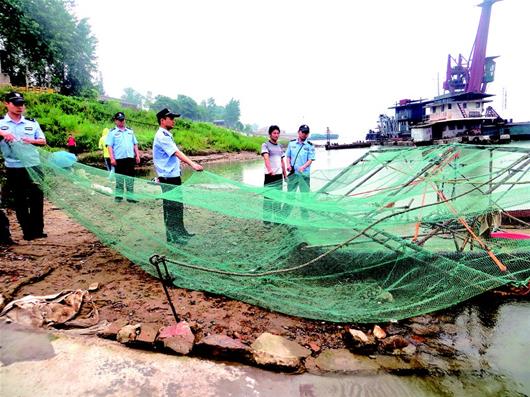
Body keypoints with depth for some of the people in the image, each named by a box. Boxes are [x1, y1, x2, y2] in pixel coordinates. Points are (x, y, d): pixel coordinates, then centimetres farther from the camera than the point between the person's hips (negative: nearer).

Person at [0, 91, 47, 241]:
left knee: (37, 198, 4)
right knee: (20, 201, 6)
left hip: (34, 166, 1)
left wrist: (31, 141, -11)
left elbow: (43, 141, 9)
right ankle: (27, 231, 13)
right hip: (14, 169, -1)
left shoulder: (32, 123, 9)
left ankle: (37, 230, 14)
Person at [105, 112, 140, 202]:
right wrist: (112, 158, -13)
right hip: (119, 158, -3)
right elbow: (109, 146, -4)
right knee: (119, 178, 3)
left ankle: (130, 196, 10)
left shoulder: (130, 131, 15)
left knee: (130, 178, 4)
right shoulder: (112, 132, 2)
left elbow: (135, 144, 18)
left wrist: (137, 155, 8)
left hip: (130, 158, 4)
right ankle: (119, 195, 13)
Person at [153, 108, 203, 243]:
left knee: (177, 205, 16)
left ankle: (179, 232, 26)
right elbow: (177, 152, -26)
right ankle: (172, 236, 4)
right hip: (168, 178, -10)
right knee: (171, 207, -4)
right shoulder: (162, 136, -14)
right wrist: (192, 164, -35)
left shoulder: (166, 135, 17)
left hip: (173, 176, 10)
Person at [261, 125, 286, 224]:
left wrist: (285, 174, 15)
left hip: (279, 175, 6)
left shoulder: (280, 146, 15)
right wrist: (270, 170, -38)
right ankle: (267, 219, 2)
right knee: (268, 197, -3)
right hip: (269, 175, -6)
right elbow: (266, 158, -22)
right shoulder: (265, 145, -6)